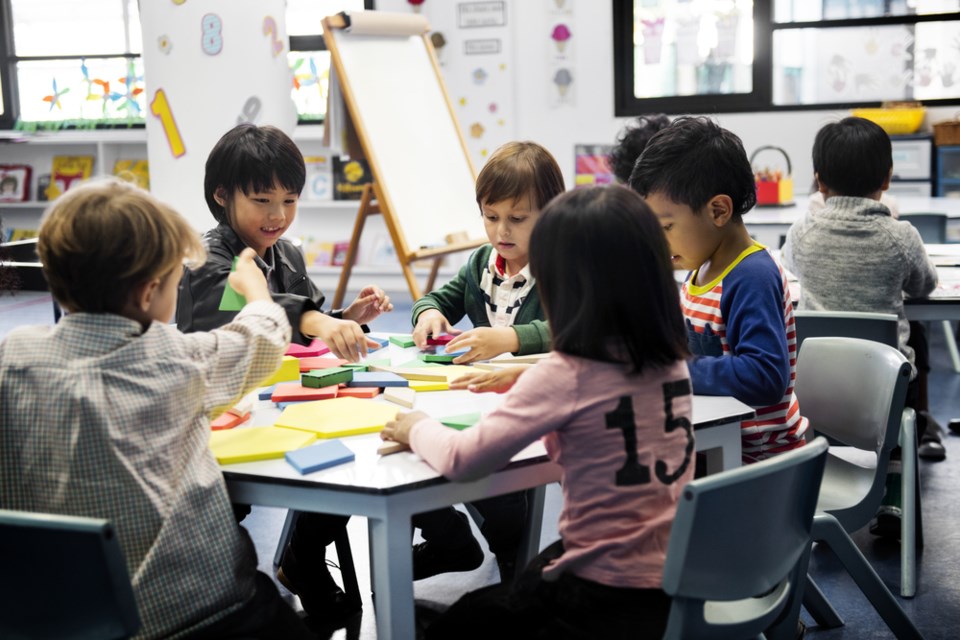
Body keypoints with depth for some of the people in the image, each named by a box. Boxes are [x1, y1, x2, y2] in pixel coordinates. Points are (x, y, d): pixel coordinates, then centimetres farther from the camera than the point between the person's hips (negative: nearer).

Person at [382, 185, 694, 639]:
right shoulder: (671, 360, -1)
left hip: (608, 601, -7)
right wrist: (530, 383, 13)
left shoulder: (565, 376, -21)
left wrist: (418, 429, -2)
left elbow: (461, 460, -21)